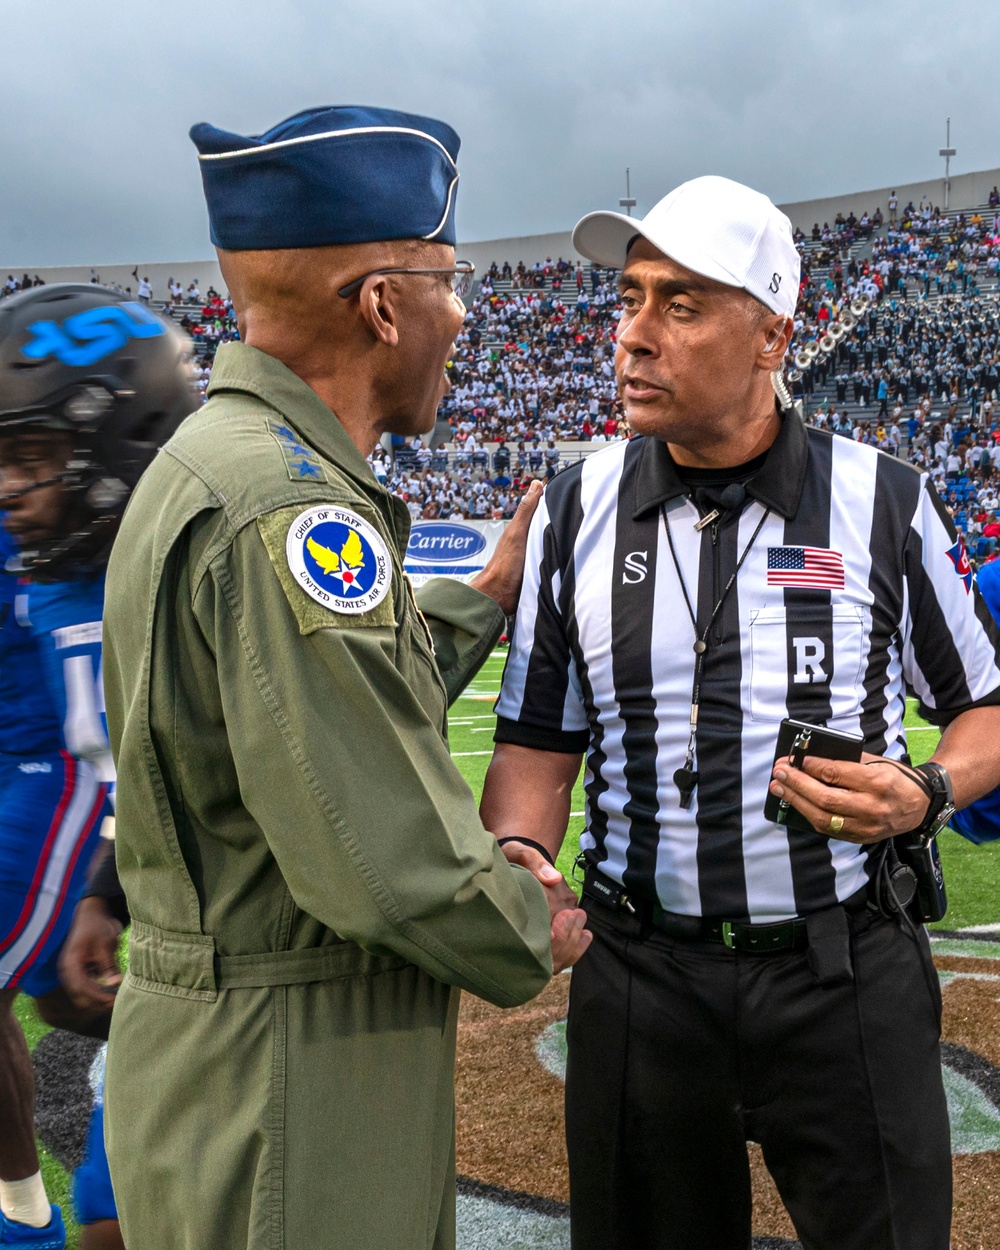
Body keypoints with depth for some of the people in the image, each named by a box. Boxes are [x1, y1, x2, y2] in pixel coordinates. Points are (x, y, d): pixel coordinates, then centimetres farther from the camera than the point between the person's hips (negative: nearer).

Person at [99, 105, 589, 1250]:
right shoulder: (286, 509, -25)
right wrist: (535, 936, -8)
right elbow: (383, 855, -27)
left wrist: (493, 590, 17)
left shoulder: (226, 460, 8)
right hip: (280, 1082, -10)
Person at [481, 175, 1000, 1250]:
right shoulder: (576, 512, 0)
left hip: (849, 976, -1)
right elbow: (538, 743, 3)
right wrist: (516, 855, -16)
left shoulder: (883, 501, -4)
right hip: (640, 975, 2)